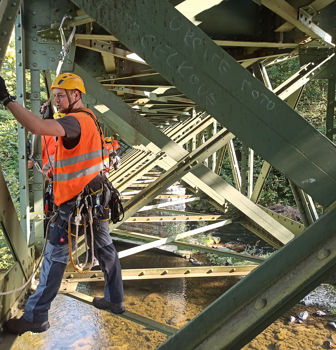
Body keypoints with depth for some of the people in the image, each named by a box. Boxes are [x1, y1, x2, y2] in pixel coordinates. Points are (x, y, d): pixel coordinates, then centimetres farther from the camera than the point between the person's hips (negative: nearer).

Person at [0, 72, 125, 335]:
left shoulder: (75, 121, -18)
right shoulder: (91, 120, 13)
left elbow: (37, 127, -36)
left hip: (75, 203, -9)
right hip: (97, 197, 10)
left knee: (55, 258, 1)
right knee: (105, 249, 17)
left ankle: (36, 317, 14)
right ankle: (115, 300, 33)